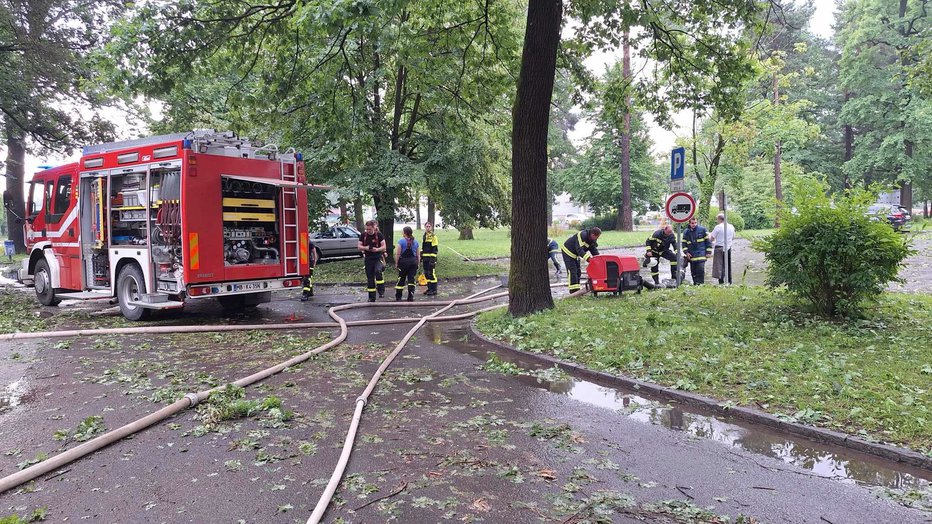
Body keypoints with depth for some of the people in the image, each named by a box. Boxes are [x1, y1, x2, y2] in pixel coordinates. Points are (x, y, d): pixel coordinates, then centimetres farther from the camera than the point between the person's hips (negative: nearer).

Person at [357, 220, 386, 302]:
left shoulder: (379, 235, -7)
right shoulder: (363, 235, 2)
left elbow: (384, 246, -6)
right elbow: (359, 246, 5)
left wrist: (377, 249, -26)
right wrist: (365, 248, -16)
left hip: (378, 257, -3)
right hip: (368, 258, 3)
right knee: (369, 277, 5)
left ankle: (381, 289, -14)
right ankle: (371, 297, 13)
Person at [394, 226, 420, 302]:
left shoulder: (401, 241, -6)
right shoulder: (415, 241, 6)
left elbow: (397, 254, -9)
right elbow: (418, 254, 8)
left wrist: (396, 263, -1)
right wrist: (418, 264, 15)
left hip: (403, 261, -3)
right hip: (413, 261, 3)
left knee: (401, 279, 6)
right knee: (411, 279, 5)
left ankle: (398, 297, 13)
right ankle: (410, 297, 3)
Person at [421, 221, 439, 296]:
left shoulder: (433, 236, -8)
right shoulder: (424, 236, 16)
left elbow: (435, 249, -12)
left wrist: (432, 259, -17)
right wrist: (421, 256, 20)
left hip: (431, 258, -8)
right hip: (425, 258, 8)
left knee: (432, 274, -7)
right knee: (426, 274, 11)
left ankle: (434, 290, -2)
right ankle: (429, 288, 20)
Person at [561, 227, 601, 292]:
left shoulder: (593, 240, -6)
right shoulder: (582, 235, -33)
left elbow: (594, 250, 0)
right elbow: (579, 249, -39)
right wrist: (588, 258, -47)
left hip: (575, 254, 9)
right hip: (568, 252, -9)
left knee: (578, 271, 8)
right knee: (572, 270, -14)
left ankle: (576, 288, 13)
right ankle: (573, 289, -14)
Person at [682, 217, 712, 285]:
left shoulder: (702, 230, 0)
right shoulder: (686, 232, 8)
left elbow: (708, 241, 2)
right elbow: (684, 243, 12)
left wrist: (708, 252, -2)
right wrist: (686, 252, -2)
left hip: (701, 254, -3)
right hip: (691, 256, 3)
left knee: (700, 270, -12)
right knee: (693, 271, 7)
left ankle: (701, 283, -6)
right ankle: (695, 283, 17)